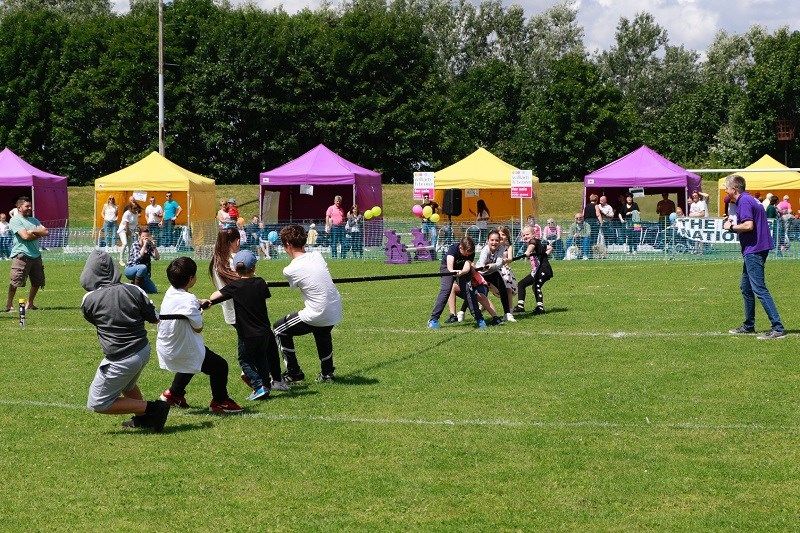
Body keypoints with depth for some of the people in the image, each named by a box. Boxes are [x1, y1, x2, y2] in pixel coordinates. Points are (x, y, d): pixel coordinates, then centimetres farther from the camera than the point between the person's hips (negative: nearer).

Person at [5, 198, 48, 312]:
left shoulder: (34, 220, 21)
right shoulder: (15, 220, -3)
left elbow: (46, 232, 9)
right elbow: (25, 236, -15)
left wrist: (33, 231, -6)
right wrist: (38, 234, 0)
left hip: (36, 255, 7)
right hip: (21, 254, -7)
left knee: (37, 281, 9)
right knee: (15, 281, -14)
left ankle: (30, 303, 23)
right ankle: (9, 303, -3)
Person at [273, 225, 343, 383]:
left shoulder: (290, 270, -16)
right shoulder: (317, 255, -2)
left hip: (316, 315, -7)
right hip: (336, 312, 7)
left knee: (280, 329, 16)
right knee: (322, 332, 41)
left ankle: (293, 373, 18)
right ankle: (327, 373, 46)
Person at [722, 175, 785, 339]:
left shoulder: (744, 202, -14)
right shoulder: (748, 200, 17)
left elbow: (748, 226, -25)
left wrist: (732, 227, -10)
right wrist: (734, 223, 13)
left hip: (754, 250, -11)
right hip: (752, 250, 11)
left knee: (759, 289, -12)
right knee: (745, 288, 19)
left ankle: (778, 328, -16)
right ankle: (748, 325, 27)